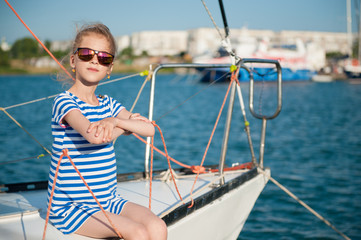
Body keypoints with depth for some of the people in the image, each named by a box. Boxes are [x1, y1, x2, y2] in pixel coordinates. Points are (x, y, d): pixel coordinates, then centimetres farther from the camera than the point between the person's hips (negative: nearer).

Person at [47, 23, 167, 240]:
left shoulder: (108, 105, 10)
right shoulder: (64, 102, -11)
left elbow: (149, 129, -2)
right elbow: (93, 135, -30)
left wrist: (116, 121, -21)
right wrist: (127, 125, -11)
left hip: (108, 200, 6)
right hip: (70, 206, -6)